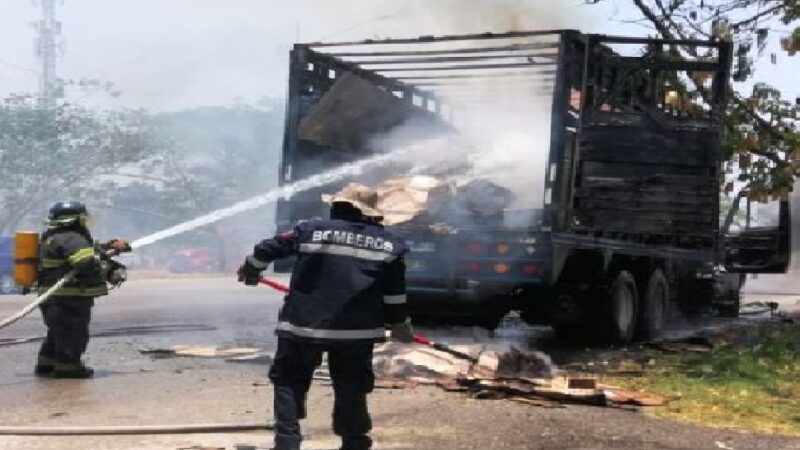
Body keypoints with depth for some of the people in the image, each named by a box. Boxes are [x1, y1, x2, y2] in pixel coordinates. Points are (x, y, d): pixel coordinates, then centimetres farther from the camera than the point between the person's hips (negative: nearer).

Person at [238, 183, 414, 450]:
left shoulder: (312, 230, 1)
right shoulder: (388, 243, 6)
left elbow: (267, 249, 6)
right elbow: (394, 292, 6)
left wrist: (251, 270, 26)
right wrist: (399, 324, 20)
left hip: (303, 324, -1)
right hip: (356, 330, 1)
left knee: (289, 382, 11)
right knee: (351, 389, 14)